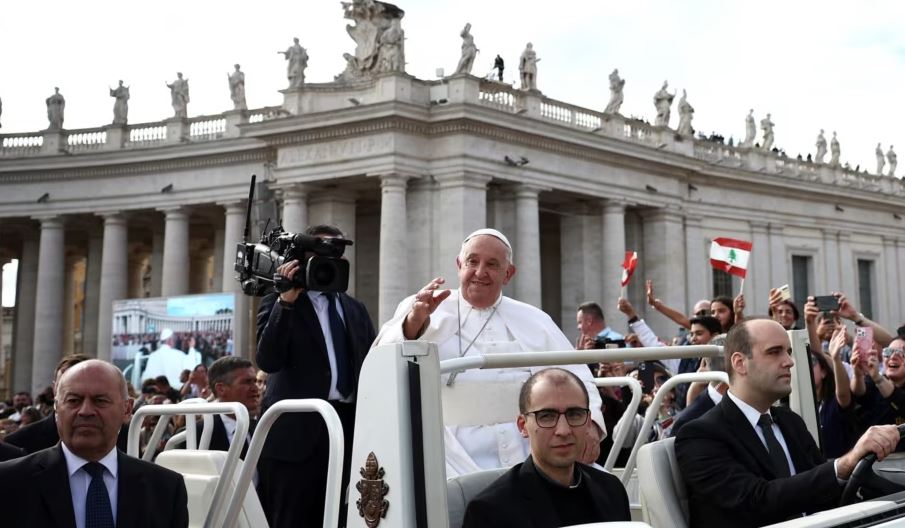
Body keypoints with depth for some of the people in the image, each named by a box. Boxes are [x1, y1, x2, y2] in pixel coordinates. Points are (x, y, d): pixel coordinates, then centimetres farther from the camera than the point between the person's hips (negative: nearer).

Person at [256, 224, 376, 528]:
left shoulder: (355, 309, 18)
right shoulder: (279, 302, 2)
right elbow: (267, 361, -12)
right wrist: (286, 301, -18)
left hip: (349, 427, 5)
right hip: (297, 430, -5)